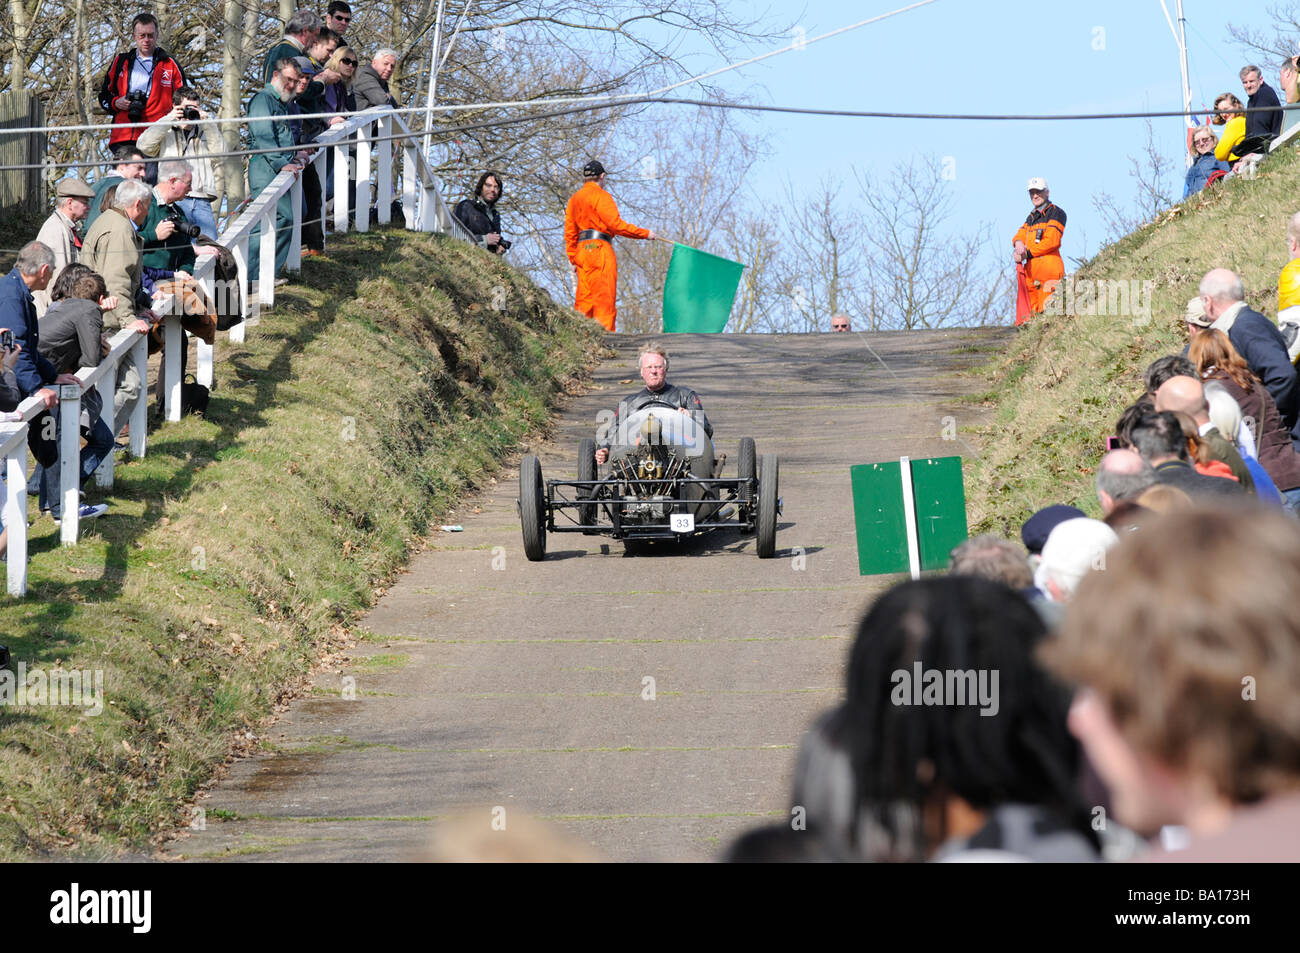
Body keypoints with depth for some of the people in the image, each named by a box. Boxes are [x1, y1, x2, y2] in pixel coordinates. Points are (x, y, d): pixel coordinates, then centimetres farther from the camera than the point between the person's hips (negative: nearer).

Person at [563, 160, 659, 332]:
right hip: (600, 248, -7)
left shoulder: (574, 199, 19)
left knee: (584, 298, 5)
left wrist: (573, 260, 20)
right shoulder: (601, 196, -4)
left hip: (582, 250, 7)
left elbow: (570, 233, 18)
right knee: (604, 297, -9)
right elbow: (616, 224, -12)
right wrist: (645, 233, -4)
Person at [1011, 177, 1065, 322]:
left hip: (1049, 269, -8)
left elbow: (1051, 241, -11)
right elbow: (1020, 235, 16)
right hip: (1031, 269, 8)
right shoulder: (1032, 216, 26)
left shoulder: (1055, 212, 0)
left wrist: (1027, 253, -11)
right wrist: (1018, 243, -10)